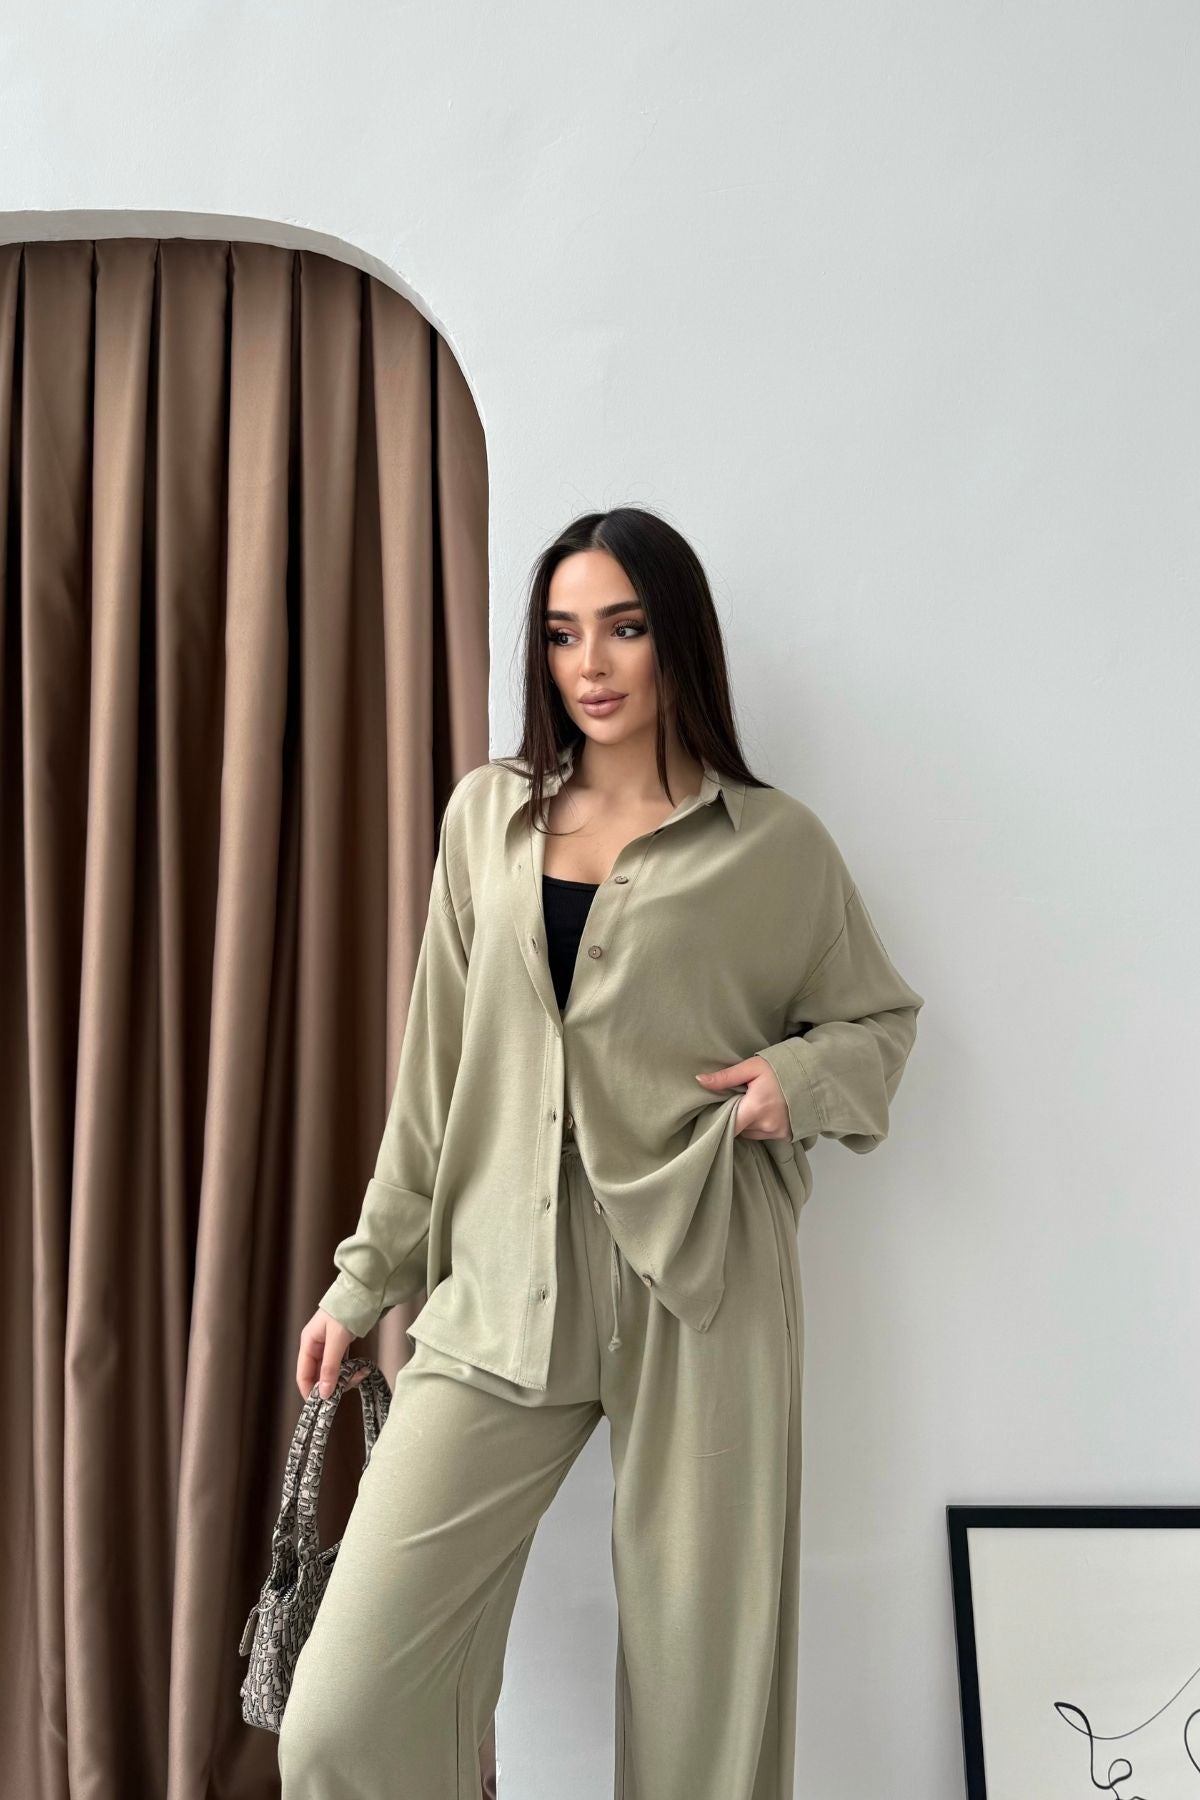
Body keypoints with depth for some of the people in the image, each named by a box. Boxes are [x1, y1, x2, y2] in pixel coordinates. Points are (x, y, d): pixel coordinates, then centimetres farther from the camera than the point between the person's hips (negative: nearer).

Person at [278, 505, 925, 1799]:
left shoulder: (775, 843, 2)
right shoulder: (487, 815, 10)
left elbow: (881, 1016, 14)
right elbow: (436, 1066, 14)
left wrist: (801, 1075, -8)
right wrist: (367, 1271, 16)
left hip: (699, 1288, -2)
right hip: (501, 1290, 2)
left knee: (698, 1684, 8)